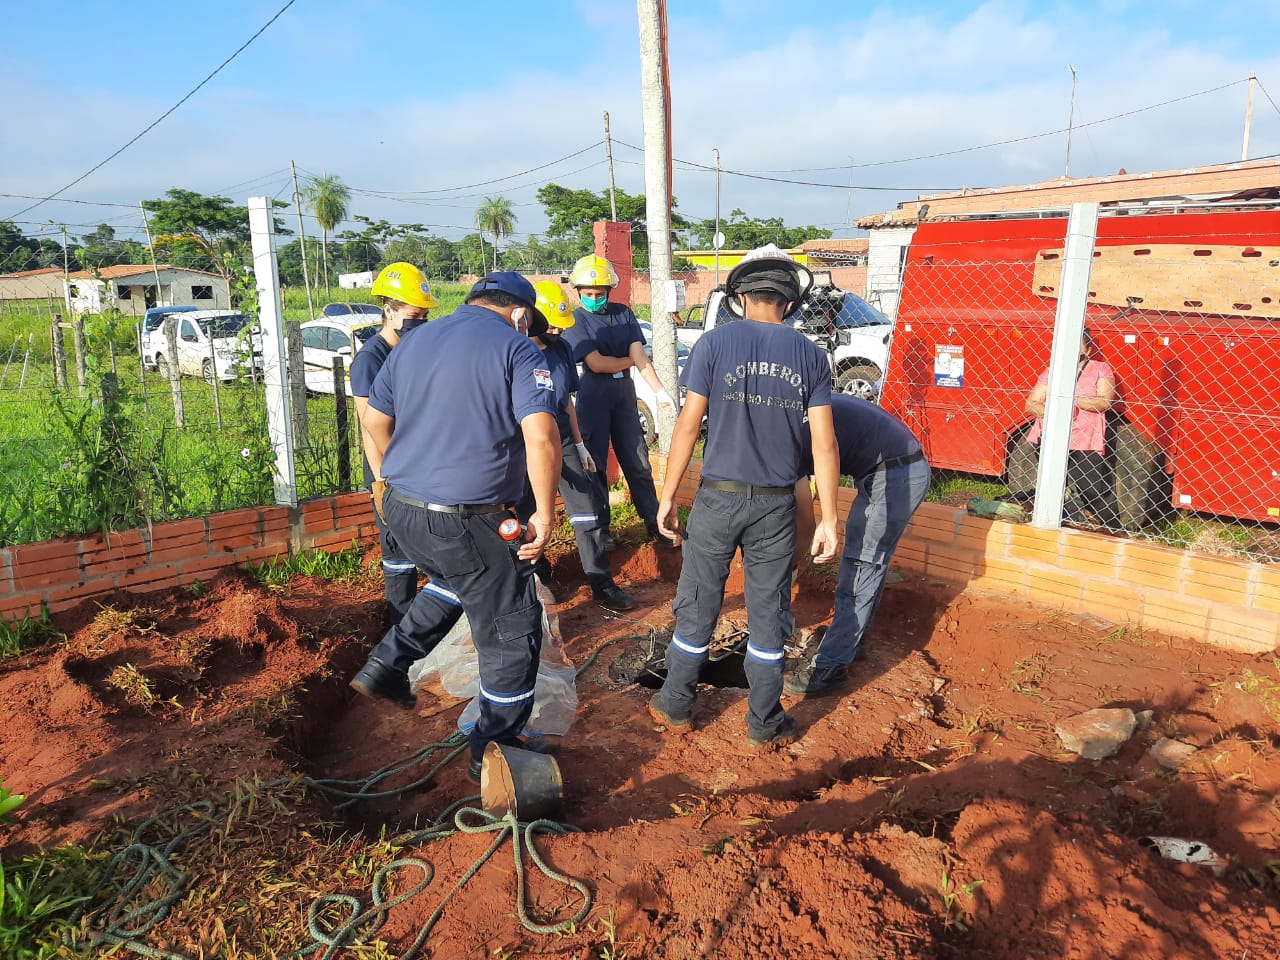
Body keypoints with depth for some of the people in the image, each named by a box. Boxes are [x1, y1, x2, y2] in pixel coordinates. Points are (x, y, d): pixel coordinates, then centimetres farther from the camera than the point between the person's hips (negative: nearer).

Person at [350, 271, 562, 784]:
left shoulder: (413, 342, 12)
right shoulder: (517, 349, -7)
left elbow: (374, 420, 16)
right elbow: (541, 437, -20)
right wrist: (545, 512, -11)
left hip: (402, 511, 7)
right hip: (468, 524, -7)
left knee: (455, 583, 35)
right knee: (511, 630, 11)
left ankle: (386, 664, 31)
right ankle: (494, 751, 22)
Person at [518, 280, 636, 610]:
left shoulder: (562, 348, 6)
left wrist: (579, 444, 14)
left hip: (564, 440, 5)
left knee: (587, 513, 2)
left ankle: (602, 584, 9)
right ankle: (539, 579, 26)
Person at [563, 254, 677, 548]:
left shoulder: (623, 313, 5)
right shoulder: (576, 320, -6)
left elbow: (639, 355, -2)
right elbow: (597, 363, -15)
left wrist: (660, 390, -13)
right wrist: (630, 361, -3)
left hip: (624, 390, 4)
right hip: (593, 392, -3)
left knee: (638, 460, 8)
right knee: (595, 462, 4)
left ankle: (653, 522, 17)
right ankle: (600, 527, 16)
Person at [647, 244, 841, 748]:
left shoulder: (715, 343, -6)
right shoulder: (811, 355, 1)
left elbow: (688, 425, -8)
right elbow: (823, 445, -3)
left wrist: (667, 497, 0)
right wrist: (829, 519, 3)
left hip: (718, 497, -1)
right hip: (777, 504, 2)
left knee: (698, 605, 12)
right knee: (768, 613, 12)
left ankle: (675, 706, 27)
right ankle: (764, 723, 24)